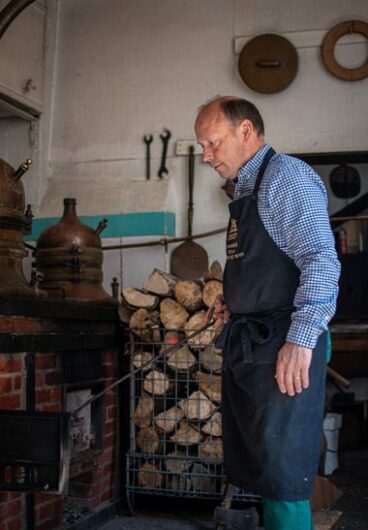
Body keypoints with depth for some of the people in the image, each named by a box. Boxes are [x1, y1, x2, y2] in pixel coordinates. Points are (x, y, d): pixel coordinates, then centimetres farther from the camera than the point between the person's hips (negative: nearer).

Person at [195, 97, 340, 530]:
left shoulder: (286, 176, -10)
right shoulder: (246, 191, 19)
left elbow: (321, 261, -20)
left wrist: (301, 340, -25)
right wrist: (233, 305, 11)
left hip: (282, 348, -10)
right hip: (246, 347, 10)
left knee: (281, 472, -3)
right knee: (253, 461, 17)